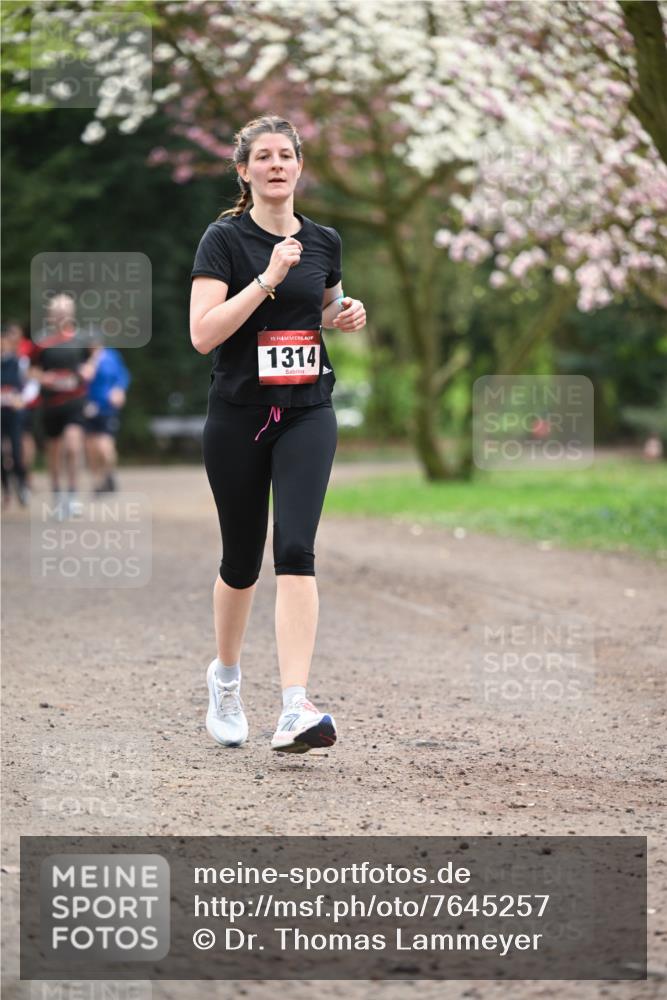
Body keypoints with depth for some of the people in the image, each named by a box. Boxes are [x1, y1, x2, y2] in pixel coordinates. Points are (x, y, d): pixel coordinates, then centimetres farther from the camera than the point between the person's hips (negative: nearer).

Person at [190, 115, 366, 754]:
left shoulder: (323, 241, 7)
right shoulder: (224, 239, -6)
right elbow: (203, 334, -17)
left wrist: (347, 316, 3)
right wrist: (268, 278, -23)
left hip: (307, 415, 2)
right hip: (238, 417, -2)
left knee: (296, 549, -15)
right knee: (242, 559, 10)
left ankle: (295, 712, -23)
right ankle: (225, 677, 39)